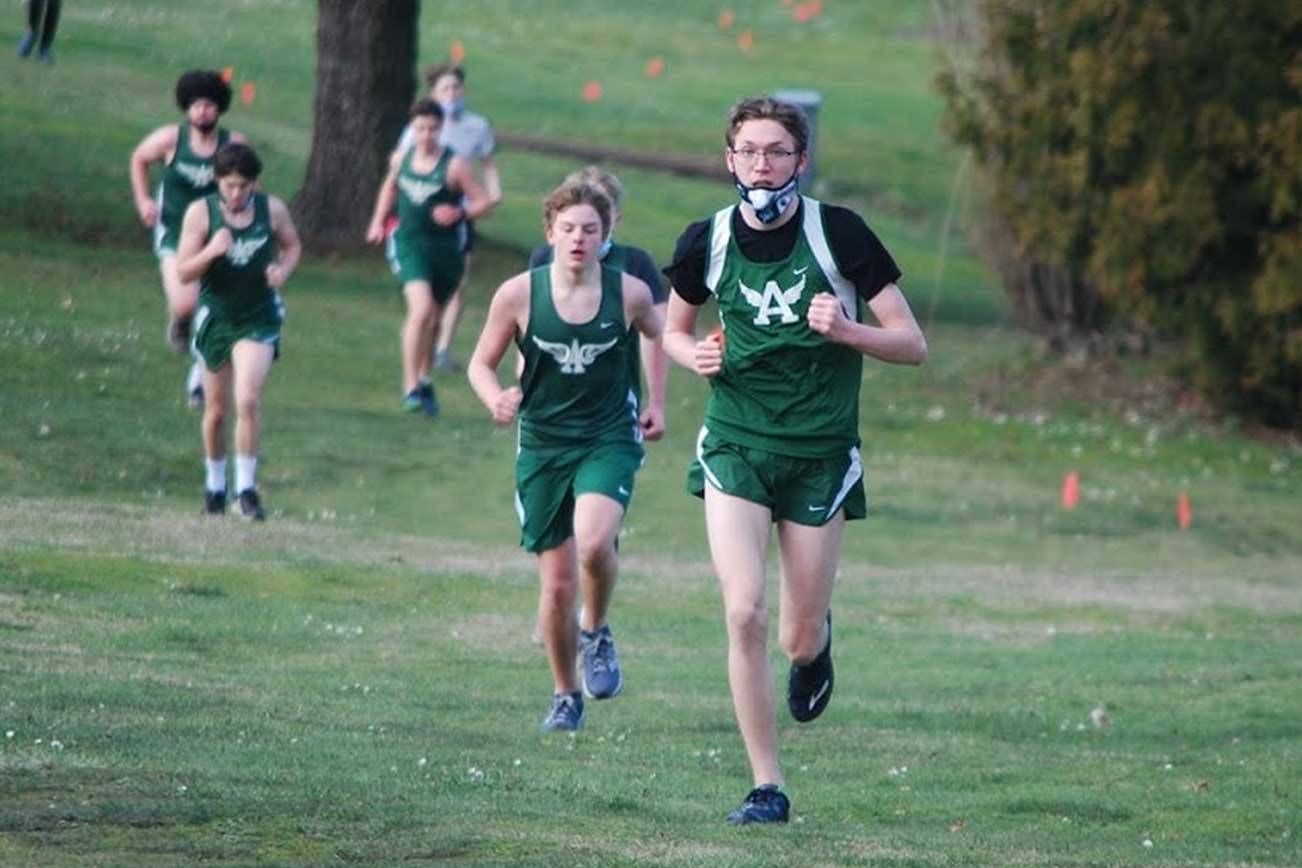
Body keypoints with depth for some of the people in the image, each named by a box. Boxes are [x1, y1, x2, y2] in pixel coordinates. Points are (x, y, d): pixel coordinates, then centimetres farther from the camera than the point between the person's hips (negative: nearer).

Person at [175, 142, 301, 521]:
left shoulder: (273, 210, -5)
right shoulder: (200, 213, -8)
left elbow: (292, 245, 14)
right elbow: (183, 271, -9)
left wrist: (283, 270, -8)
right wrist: (211, 252, -28)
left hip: (259, 318, -1)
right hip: (216, 317, 1)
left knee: (248, 401, -17)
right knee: (216, 410, 11)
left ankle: (246, 487, -10)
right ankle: (215, 482, 32)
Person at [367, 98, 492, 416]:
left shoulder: (454, 165, -10)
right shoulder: (401, 159, 1)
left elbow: (483, 202, -7)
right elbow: (390, 186, 24)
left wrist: (459, 212, -24)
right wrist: (378, 220, 16)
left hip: (446, 249, 0)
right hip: (409, 244, 0)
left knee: (431, 317, 16)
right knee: (420, 309, -22)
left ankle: (423, 380, 39)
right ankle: (411, 387, -18)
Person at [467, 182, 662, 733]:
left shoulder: (630, 293, -6)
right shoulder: (519, 294, -7)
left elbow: (660, 338, 16)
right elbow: (481, 363, 3)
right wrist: (496, 399, -16)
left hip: (609, 439, -1)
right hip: (543, 445, 1)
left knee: (593, 543, -28)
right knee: (557, 583, 4)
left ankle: (598, 634, 3)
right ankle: (566, 697, 25)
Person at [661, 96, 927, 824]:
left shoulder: (839, 233, -8)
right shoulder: (708, 241, 0)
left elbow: (913, 345, -5)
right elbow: (675, 328, 19)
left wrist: (845, 329, -23)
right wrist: (693, 354, -4)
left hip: (821, 454, -1)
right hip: (736, 444, 1)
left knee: (798, 640, 4)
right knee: (744, 613, -15)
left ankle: (816, 645, 44)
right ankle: (768, 786, -5)